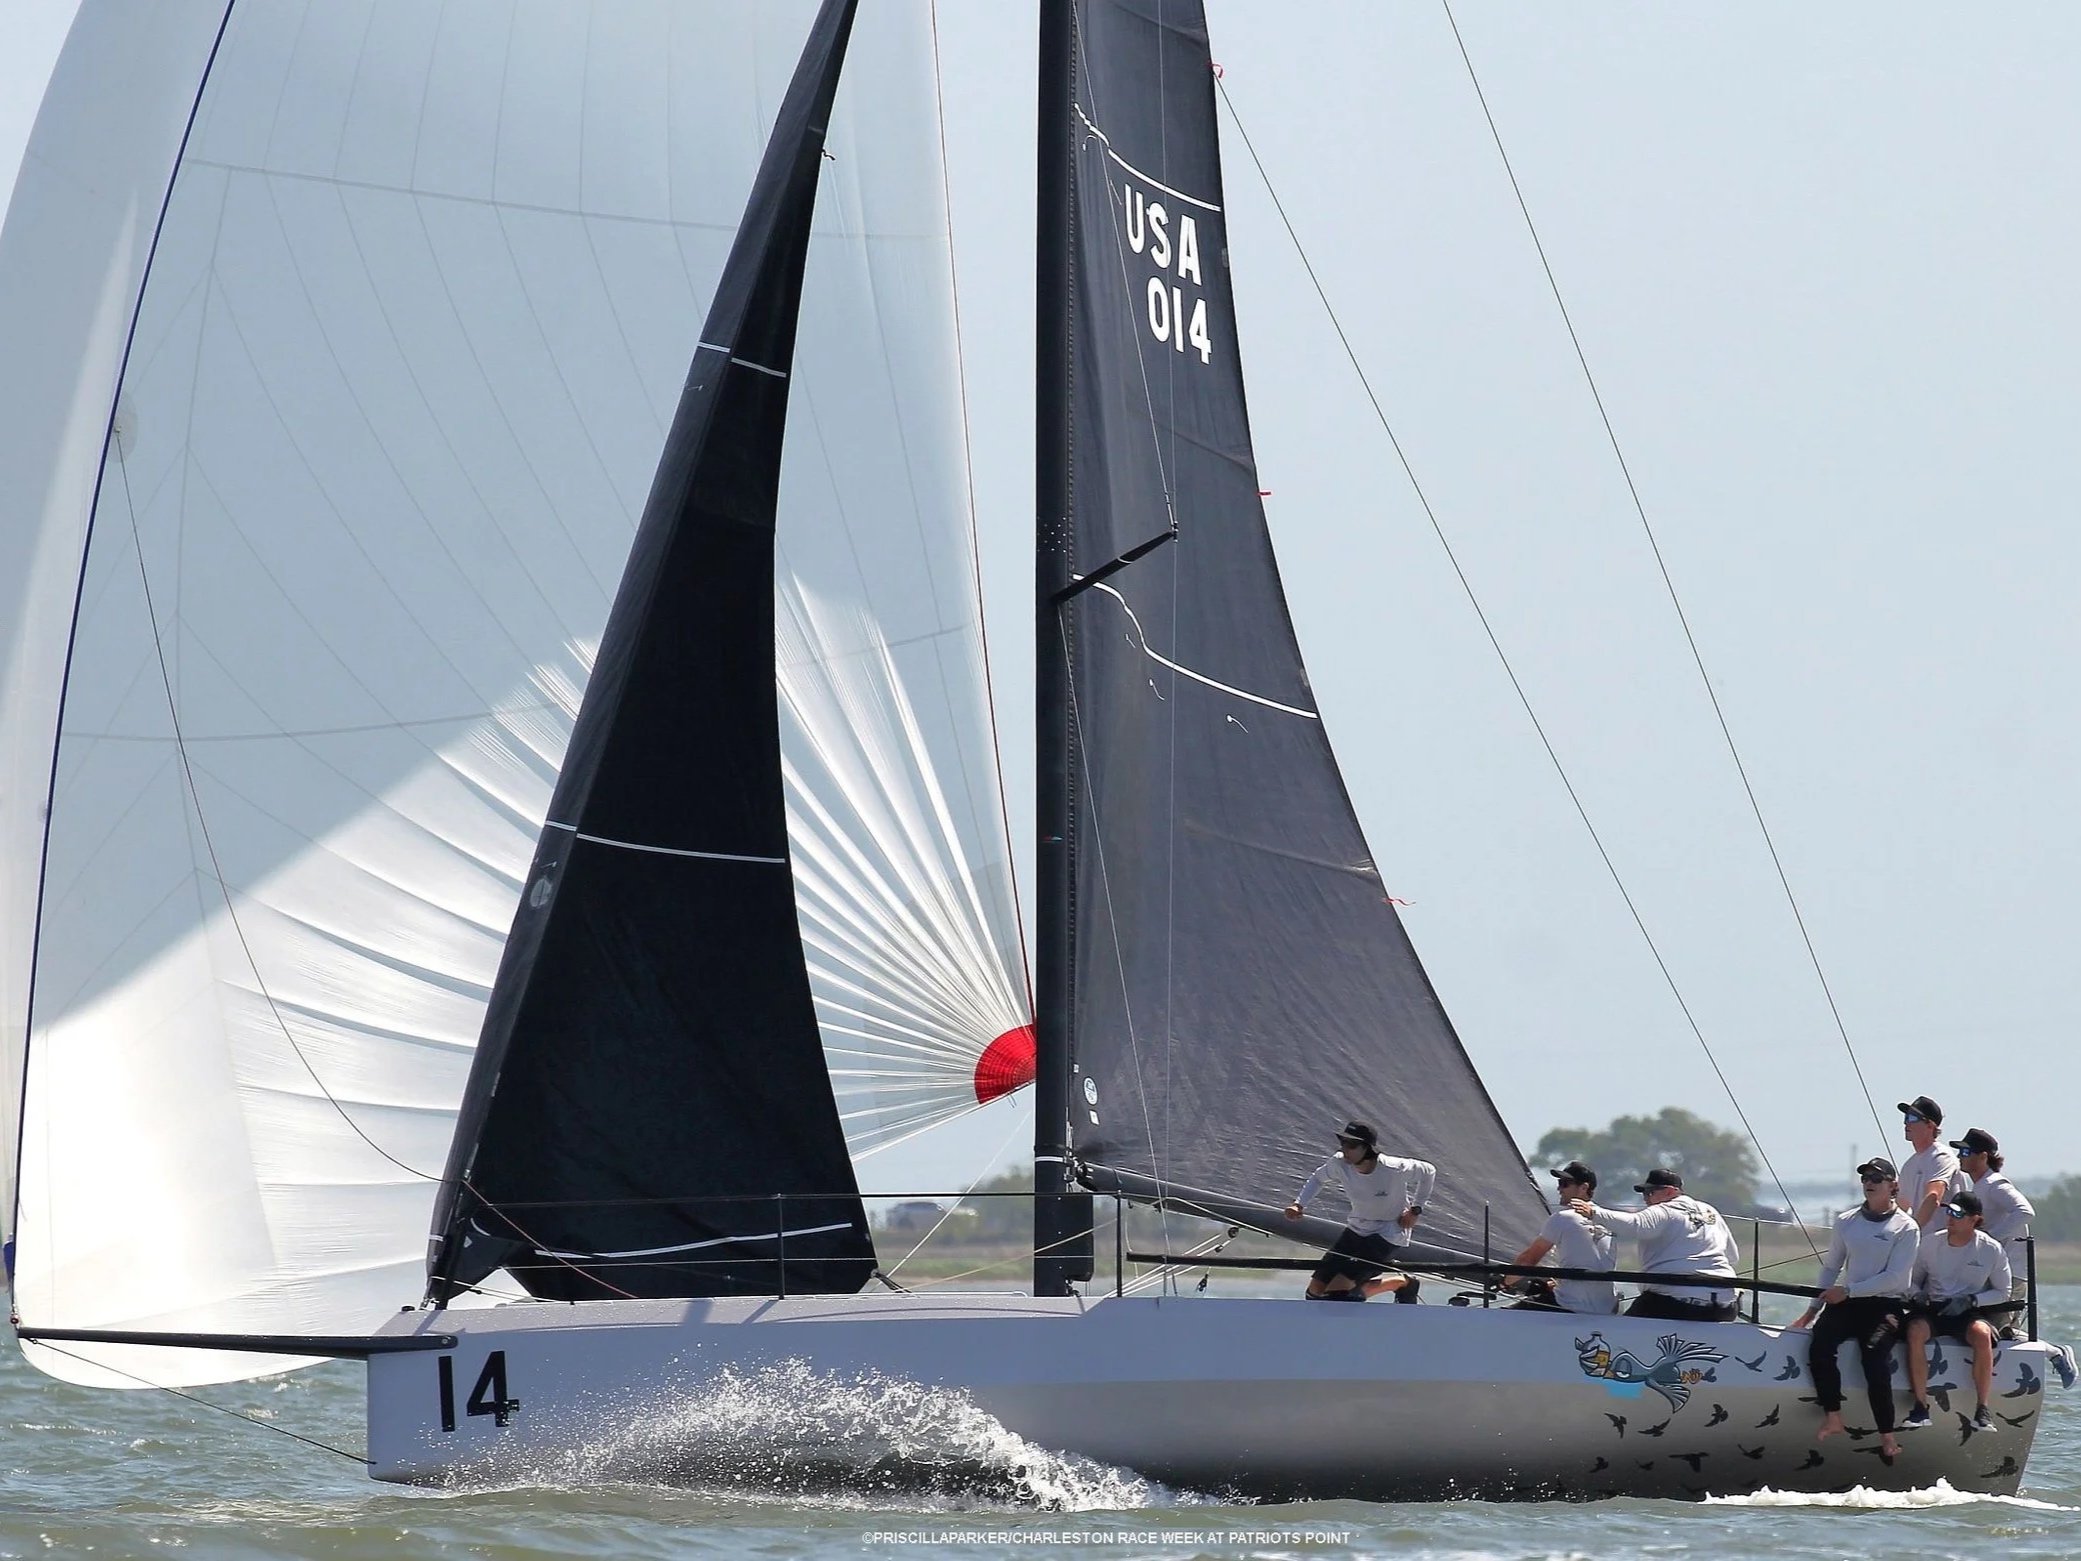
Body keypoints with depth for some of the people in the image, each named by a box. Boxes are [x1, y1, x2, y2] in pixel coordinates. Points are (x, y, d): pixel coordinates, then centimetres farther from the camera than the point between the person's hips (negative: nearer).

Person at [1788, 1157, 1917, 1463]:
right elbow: (1831, 1267, 21)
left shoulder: (1906, 1228, -1)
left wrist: (1848, 1291, -12)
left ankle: (1887, 1437, -23)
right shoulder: (1846, 1221, 13)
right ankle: (1832, 1418, -17)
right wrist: (1814, 1307, 15)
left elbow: (1894, 1277, -9)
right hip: (1847, 1303, 4)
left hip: (1887, 1306, -4)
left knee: (1874, 1355, -29)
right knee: (1819, 1346, -25)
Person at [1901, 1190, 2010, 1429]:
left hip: (1969, 1313, -1)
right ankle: (1920, 1407, -28)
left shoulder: (1992, 1250, -2)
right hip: (1932, 1310, 1)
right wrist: (1918, 1294, -9)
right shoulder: (1930, 1243, 4)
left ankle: (1982, 1410, -26)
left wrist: (1970, 1300, -11)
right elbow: (1913, 1279, 16)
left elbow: (2003, 1293, 5)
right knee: (1915, 1331, -33)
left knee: (1982, 1334, -36)